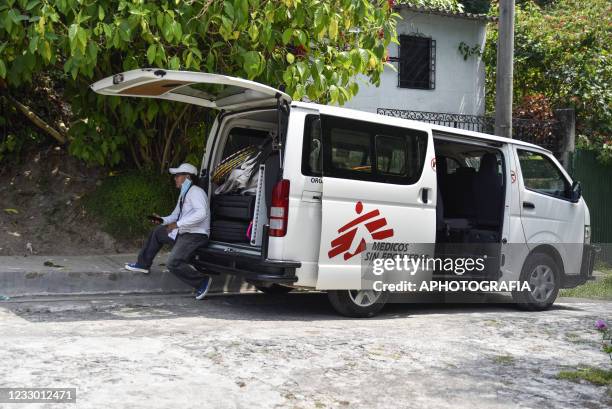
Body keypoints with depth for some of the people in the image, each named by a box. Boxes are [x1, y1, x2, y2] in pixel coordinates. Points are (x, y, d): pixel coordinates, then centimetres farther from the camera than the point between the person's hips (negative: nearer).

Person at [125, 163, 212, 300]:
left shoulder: (195, 191, -16)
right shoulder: (183, 194, 15)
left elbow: (201, 213, -33)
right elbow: (176, 215, 24)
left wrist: (177, 224, -29)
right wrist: (162, 220, 4)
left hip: (195, 236, -10)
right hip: (183, 232, 11)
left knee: (173, 264, -24)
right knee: (157, 232, 25)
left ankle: (202, 281, -10)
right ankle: (143, 264, 37)